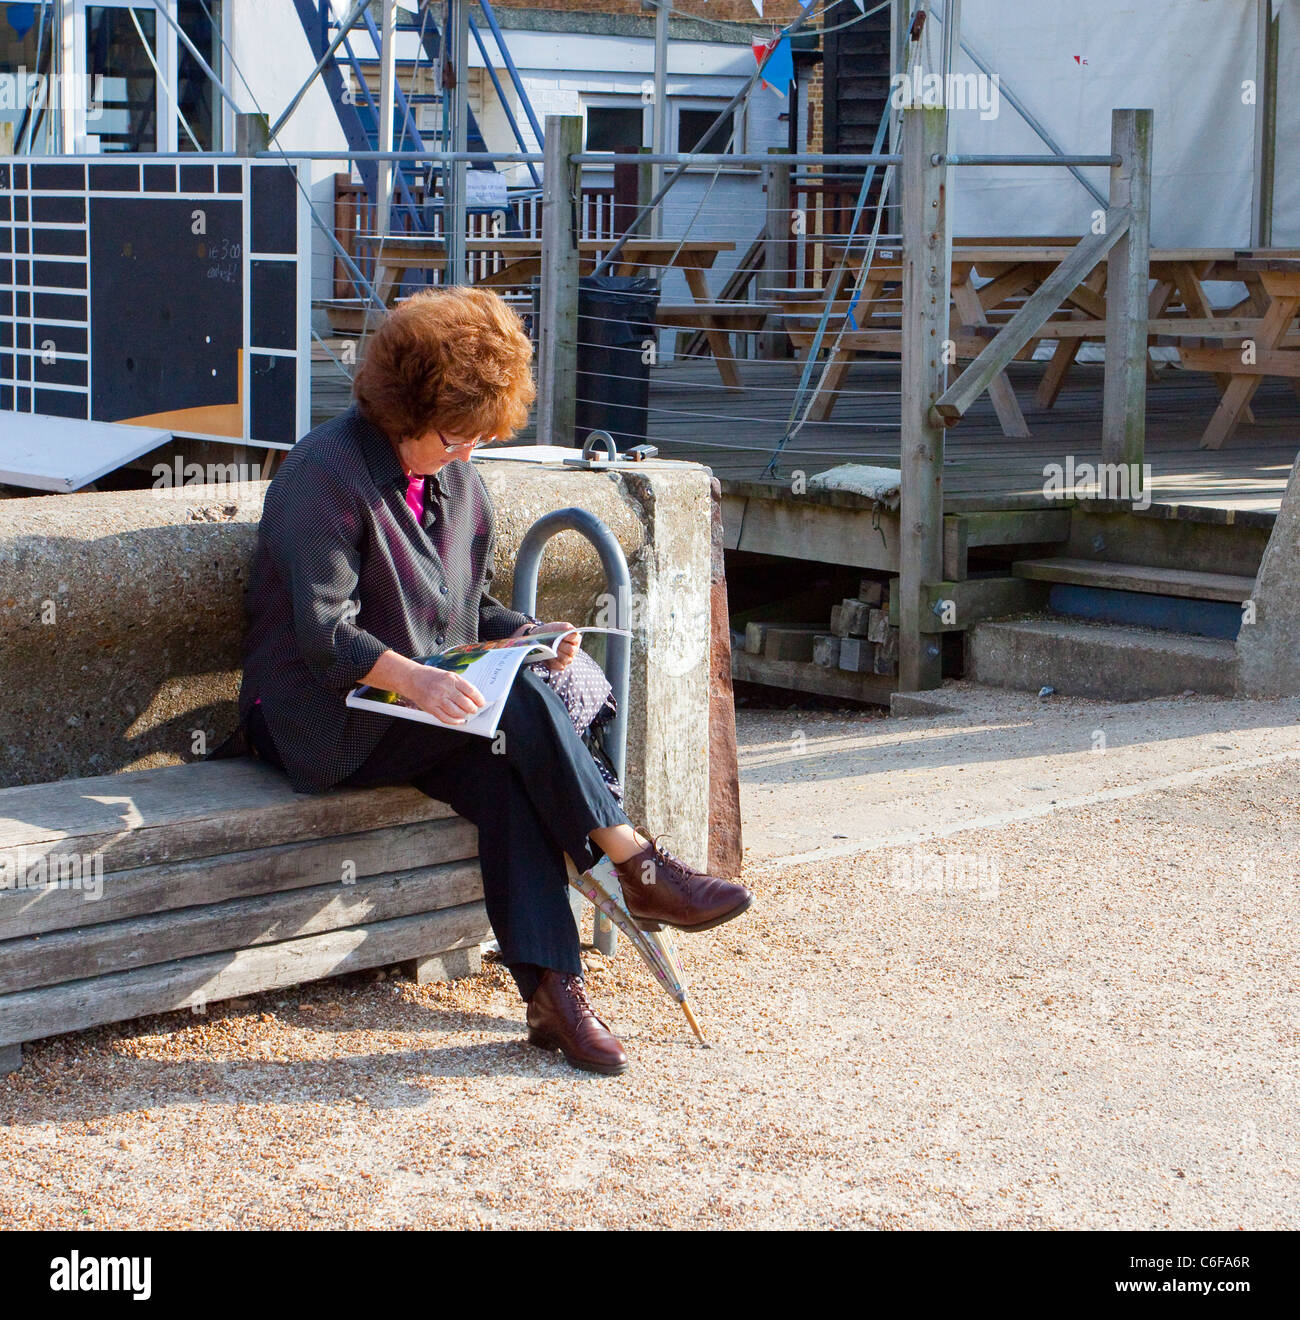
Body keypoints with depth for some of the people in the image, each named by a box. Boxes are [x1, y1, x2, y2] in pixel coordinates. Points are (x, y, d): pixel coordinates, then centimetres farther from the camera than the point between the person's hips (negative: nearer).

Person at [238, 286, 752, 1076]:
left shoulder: (457, 478, 12)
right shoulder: (326, 473, -13)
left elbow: (471, 610, 19)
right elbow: (324, 636, -21)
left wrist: (527, 636, -4)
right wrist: (417, 679, -38)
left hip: (424, 707, 7)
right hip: (322, 721, -7)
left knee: (508, 774, -27)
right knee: (521, 708, -29)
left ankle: (552, 989, -29)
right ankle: (639, 869, -21)